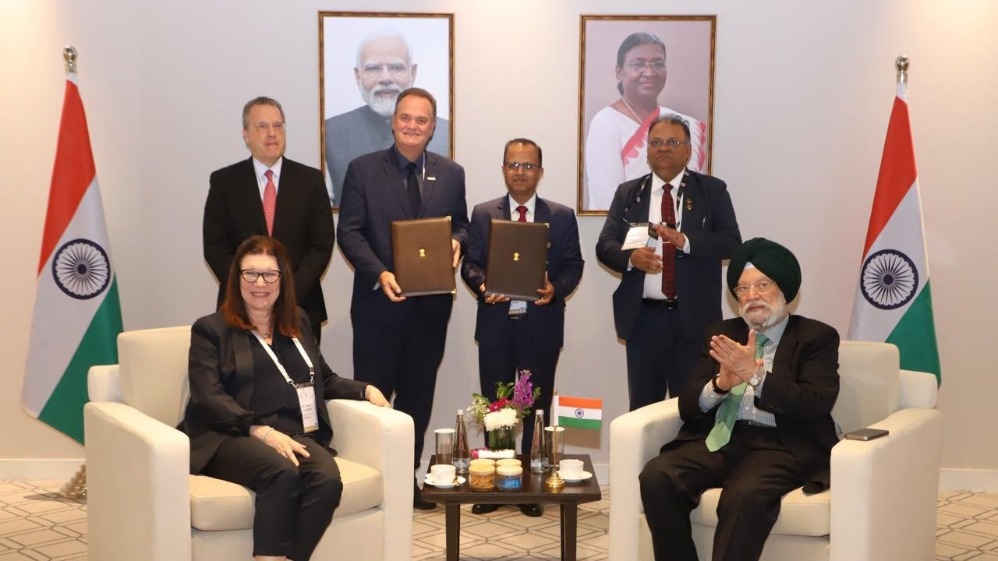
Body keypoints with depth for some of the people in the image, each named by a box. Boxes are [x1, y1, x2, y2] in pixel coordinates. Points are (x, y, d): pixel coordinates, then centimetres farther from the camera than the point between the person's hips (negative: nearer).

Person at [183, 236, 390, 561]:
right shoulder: (211, 329, 8)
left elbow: (324, 380, 29)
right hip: (232, 438, -4)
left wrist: (366, 390, 8)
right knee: (283, 473, -37)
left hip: (294, 435, 4)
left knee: (328, 479, -31)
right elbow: (208, 399, -4)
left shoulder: (298, 321, 24)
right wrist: (261, 431, -18)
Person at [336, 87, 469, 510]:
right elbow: (349, 232, -6)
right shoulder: (363, 170, -1)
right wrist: (380, 273, -19)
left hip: (431, 304, 3)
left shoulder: (451, 173, 8)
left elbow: (460, 224, 15)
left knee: (418, 395, 11)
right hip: (378, 302, -3)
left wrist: (456, 241, -9)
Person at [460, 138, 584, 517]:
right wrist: (482, 285, -17)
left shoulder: (562, 216, 4)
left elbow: (573, 265, 2)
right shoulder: (483, 214, 6)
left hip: (541, 326, 0)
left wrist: (555, 288, -17)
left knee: (537, 407, 7)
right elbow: (470, 263, 4)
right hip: (496, 325, 1)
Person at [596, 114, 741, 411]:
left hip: (694, 318, -2)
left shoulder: (713, 190, 4)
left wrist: (683, 240, -21)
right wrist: (630, 257, -18)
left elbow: (731, 242, -6)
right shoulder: (627, 193, 10)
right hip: (643, 317, 2)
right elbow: (604, 246, 5)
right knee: (642, 406, 9)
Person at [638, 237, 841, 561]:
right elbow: (688, 406, 10)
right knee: (657, 477, -25)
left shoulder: (817, 337, 8)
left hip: (779, 446, -4)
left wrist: (755, 373, -19)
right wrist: (721, 383, -12)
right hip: (718, 441, 4)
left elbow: (815, 407, -8)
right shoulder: (722, 334, 20)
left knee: (745, 495, -36)